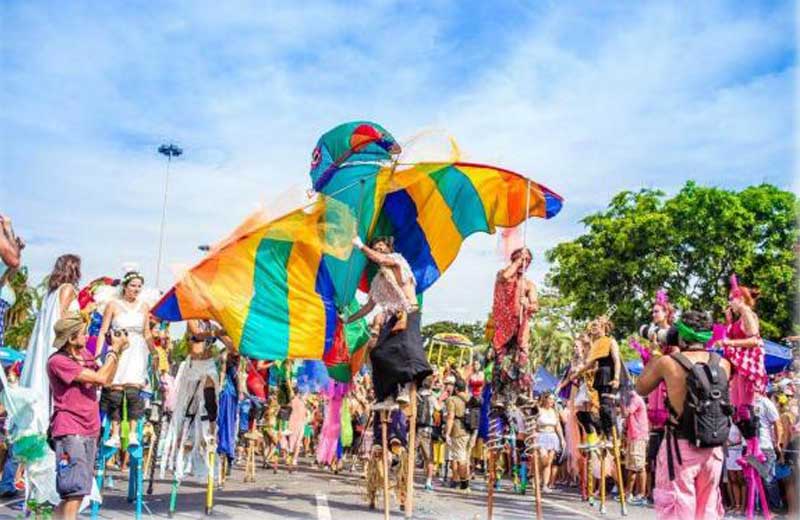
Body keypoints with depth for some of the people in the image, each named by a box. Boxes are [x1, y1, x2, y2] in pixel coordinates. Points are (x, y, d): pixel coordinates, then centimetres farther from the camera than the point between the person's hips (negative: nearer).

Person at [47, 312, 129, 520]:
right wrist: (114, 350, -8)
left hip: (89, 431, 8)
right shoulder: (58, 361, -14)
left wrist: (117, 351, 7)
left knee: (78, 491, 13)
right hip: (70, 432, -8)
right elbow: (100, 378, -17)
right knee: (75, 490, -11)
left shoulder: (85, 354, 12)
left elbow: (107, 380, 17)